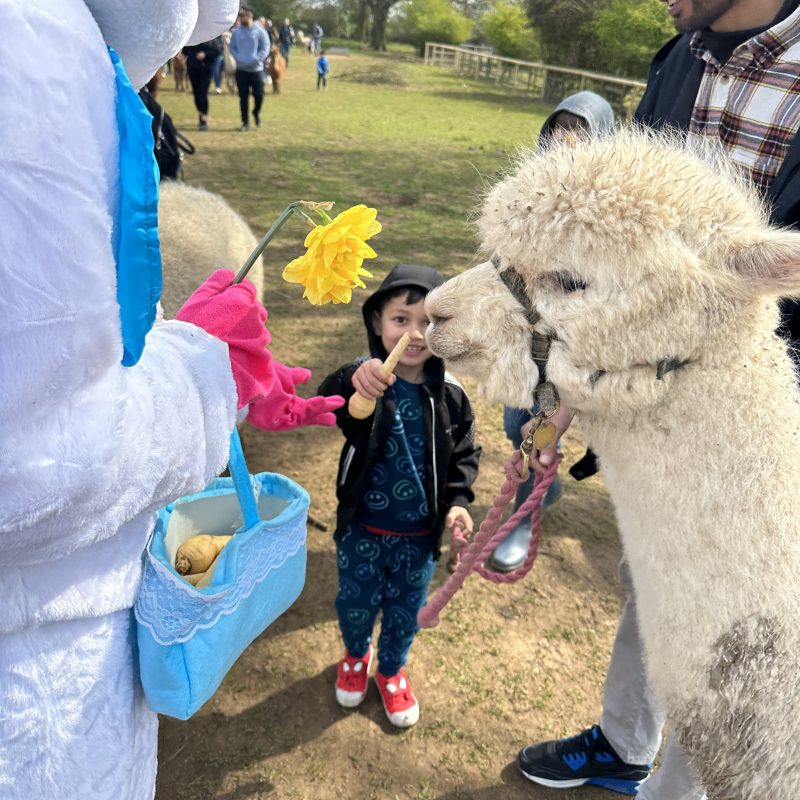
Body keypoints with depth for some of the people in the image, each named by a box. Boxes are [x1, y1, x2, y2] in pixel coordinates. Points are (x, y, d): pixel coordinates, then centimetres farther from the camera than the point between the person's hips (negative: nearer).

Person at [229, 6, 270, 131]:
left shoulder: (259, 31, -2)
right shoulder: (236, 32, 5)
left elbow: (265, 49, -5)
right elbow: (232, 48, 7)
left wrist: (254, 60, -17)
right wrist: (239, 59, -11)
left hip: (256, 69, -2)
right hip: (241, 70, 2)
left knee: (259, 95, -2)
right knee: (243, 97, 1)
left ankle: (256, 113, 27)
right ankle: (245, 122, 9)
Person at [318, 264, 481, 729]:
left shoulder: (449, 396, -11)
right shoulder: (363, 380, -21)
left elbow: (465, 454, 2)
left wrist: (458, 500, -12)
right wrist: (354, 384, -64)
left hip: (419, 535, 2)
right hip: (362, 527, -1)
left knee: (406, 610, 20)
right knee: (355, 603, 21)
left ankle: (392, 670, 51)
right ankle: (357, 653, 54)